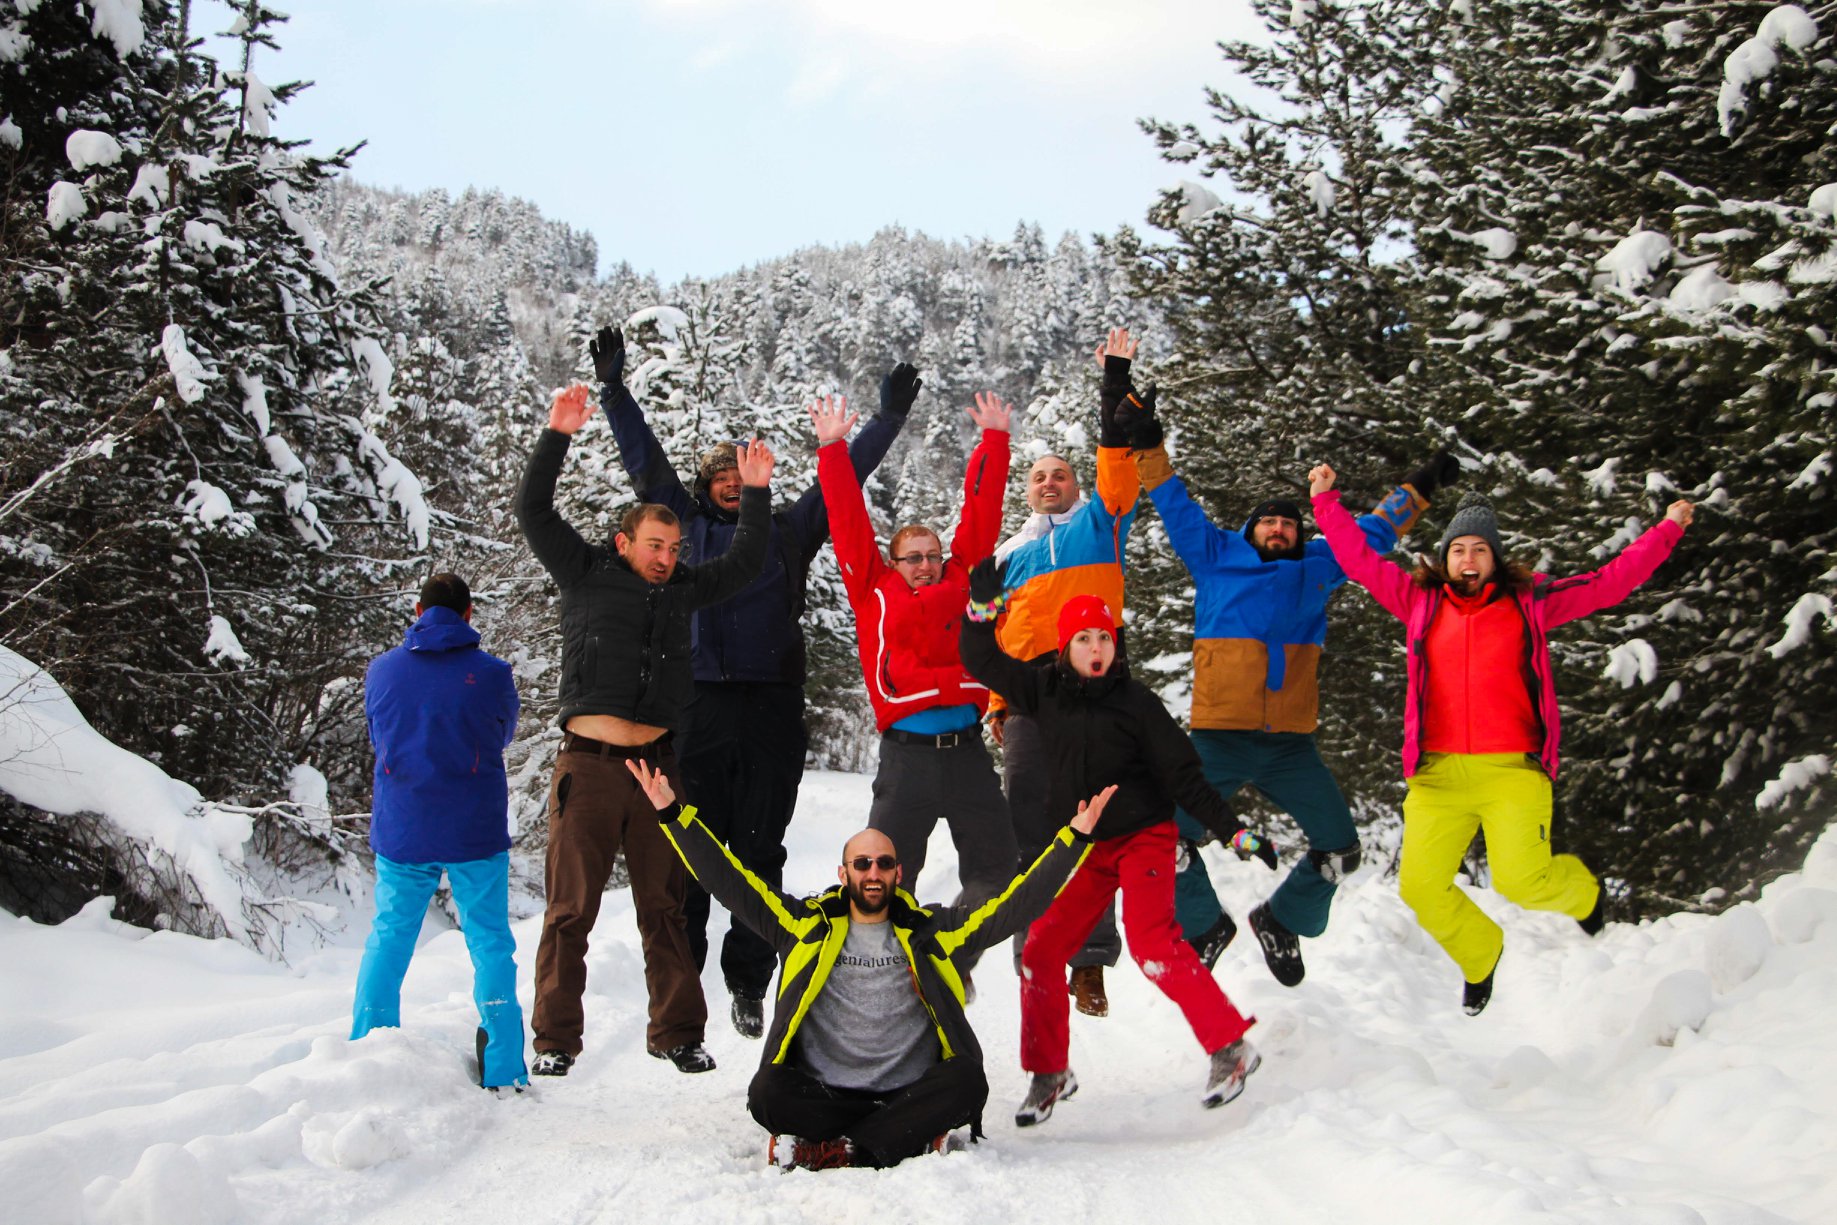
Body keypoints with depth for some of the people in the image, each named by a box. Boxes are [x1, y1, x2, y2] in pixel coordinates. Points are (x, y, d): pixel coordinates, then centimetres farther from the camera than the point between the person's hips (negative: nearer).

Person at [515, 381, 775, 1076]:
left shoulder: (682, 590, 15)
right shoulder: (586, 575, 7)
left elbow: (744, 564, 22)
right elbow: (533, 511, 1)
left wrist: (756, 495, 15)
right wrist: (557, 436, -4)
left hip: (655, 764, 3)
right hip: (589, 764, -3)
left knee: (664, 908, 7)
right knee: (571, 909, -1)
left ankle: (676, 1033, 15)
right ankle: (555, 1040, 7)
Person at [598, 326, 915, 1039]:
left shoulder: (788, 531, 16)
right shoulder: (688, 524, 15)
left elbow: (842, 475, 19)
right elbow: (645, 461, 16)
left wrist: (889, 418, 18)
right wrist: (614, 389, 14)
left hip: (772, 710, 1)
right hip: (700, 704, 0)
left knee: (761, 850, 4)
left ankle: (748, 983, 11)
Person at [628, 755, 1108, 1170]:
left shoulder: (930, 931, 11)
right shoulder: (807, 925, 11)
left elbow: (1012, 907, 7)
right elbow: (730, 882, 8)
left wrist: (1074, 839, 0)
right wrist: (673, 813, 1)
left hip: (909, 1095, 1)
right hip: (822, 1096, -1)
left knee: (967, 1079, -29)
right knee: (767, 1091, -30)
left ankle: (829, 1151, -26)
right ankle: (904, 1139, -20)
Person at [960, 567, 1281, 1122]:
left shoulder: (1135, 700, -7)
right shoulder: (1045, 691, 4)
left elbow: (1183, 774, -7)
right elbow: (983, 662, 11)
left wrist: (1235, 832, -12)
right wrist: (982, 605, -3)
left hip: (1143, 837, -5)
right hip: (1084, 847, 5)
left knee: (1151, 941, -23)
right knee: (1040, 951, -1)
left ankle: (1230, 1046, -14)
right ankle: (1049, 1072, 15)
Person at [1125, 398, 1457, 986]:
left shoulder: (1317, 568, 16)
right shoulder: (1216, 558, 10)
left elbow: (1374, 530, 27)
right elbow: (1177, 508, 11)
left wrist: (1420, 487, 32)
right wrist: (1149, 448, 4)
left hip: (1291, 744, 3)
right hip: (1219, 739, -3)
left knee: (1339, 848, 0)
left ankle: (1281, 922, 26)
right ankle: (1205, 925, 13)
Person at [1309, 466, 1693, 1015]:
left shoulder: (1529, 602, 9)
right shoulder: (1421, 602, 13)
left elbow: (1610, 582, 11)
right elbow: (1361, 561, 15)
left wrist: (1667, 530, 9)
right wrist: (1327, 501, 12)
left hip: (1512, 770, -2)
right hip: (1438, 773, 2)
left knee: (1521, 881, -16)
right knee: (1420, 884, -8)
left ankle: (1582, 894, 21)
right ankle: (1481, 956, 23)